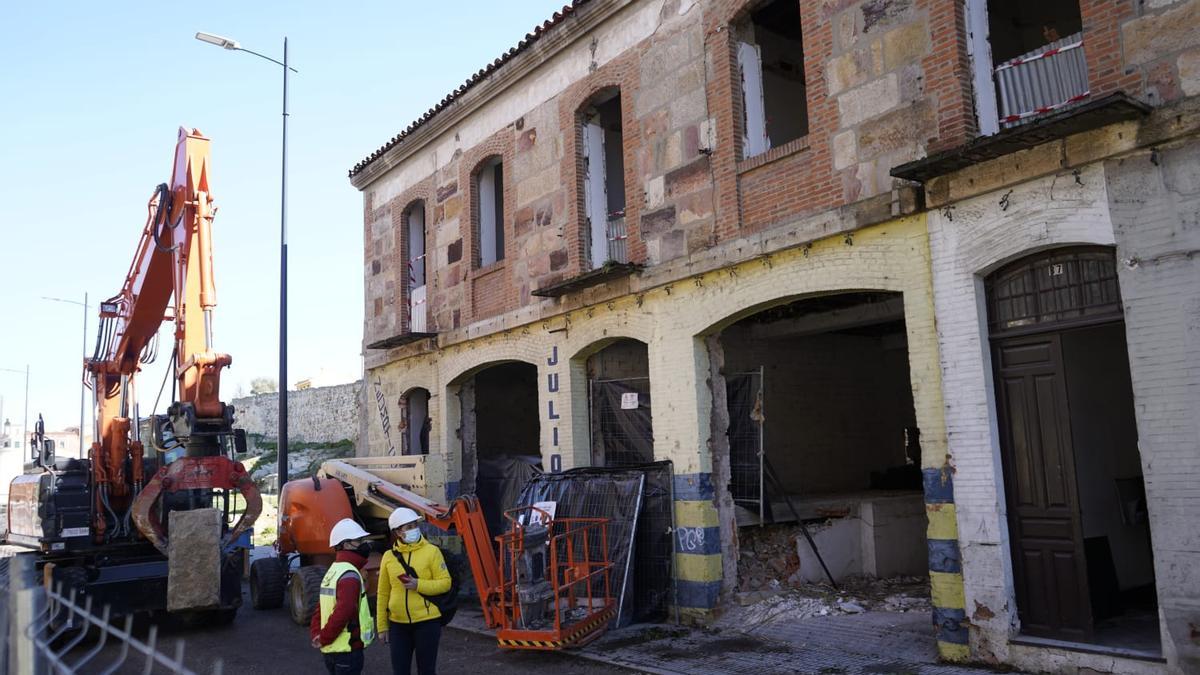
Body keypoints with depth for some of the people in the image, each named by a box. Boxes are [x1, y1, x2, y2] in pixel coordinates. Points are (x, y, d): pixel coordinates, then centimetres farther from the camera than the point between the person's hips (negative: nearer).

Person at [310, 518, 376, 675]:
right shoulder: (350, 575, -19)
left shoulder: (333, 570, 12)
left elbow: (320, 609, 15)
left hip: (331, 650, 9)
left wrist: (316, 634, 4)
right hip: (347, 650, -9)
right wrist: (324, 638, -15)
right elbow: (343, 612, -27)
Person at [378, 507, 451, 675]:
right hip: (398, 624, 3)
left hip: (426, 622, -3)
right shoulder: (389, 556, 3)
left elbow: (445, 583, -7)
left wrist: (418, 585, -20)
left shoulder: (431, 551, -5)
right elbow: (383, 594, 7)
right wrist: (382, 625, 7)